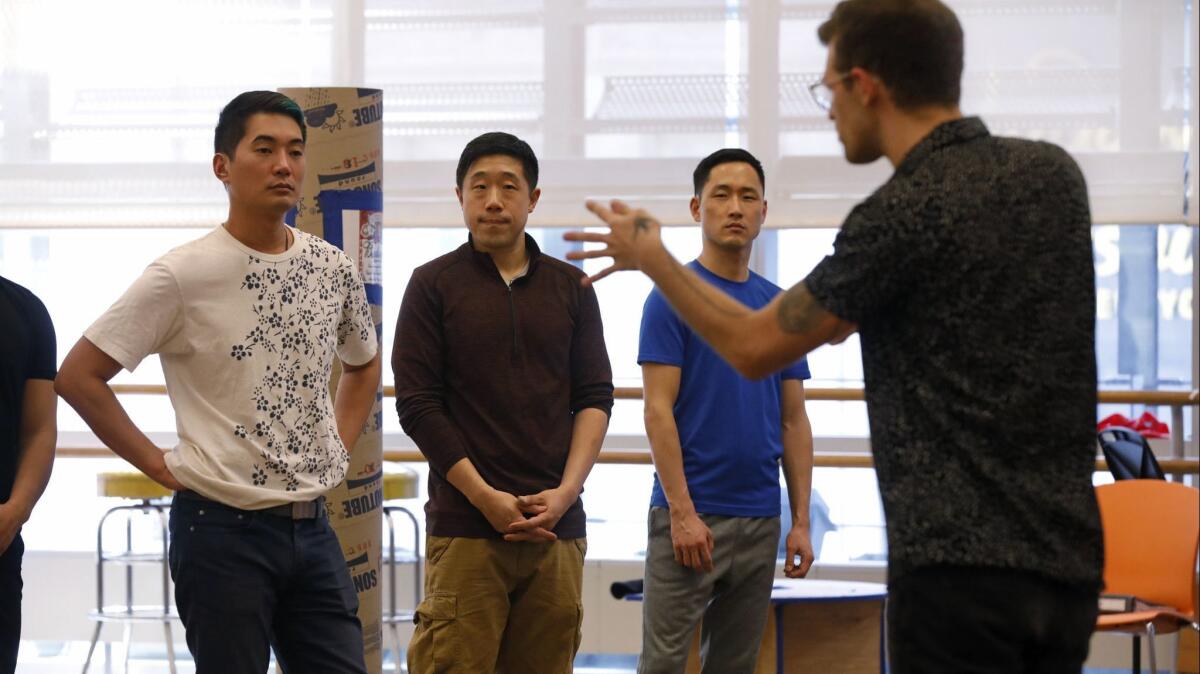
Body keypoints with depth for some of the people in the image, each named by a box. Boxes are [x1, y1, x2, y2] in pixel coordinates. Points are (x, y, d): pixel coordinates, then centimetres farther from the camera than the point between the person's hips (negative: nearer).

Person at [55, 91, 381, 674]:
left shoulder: (333, 270, 5)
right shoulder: (183, 276, -11)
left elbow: (363, 365, 24)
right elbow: (78, 376, -8)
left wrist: (336, 446, 10)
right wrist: (160, 466, -8)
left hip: (313, 530, 5)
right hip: (223, 532, -5)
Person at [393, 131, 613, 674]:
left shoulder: (571, 287, 12)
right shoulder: (434, 284, 4)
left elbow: (595, 398, 9)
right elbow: (417, 405, -2)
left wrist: (566, 491, -5)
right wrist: (485, 497, -9)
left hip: (556, 526, 3)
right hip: (464, 527, -3)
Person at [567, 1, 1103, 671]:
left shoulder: (902, 215, -13)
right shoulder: (1055, 174, 8)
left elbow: (753, 346, -2)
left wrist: (651, 258, 12)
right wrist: (856, 311, 26)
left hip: (962, 562, -7)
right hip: (1066, 557, 7)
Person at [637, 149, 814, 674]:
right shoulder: (673, 296, -6)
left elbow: (793, 421, 11)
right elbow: (658, 410, -11)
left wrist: (801, 521, 5)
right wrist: (682, 511, -18)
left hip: (760, 519, 6)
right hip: (688, 515, -6)